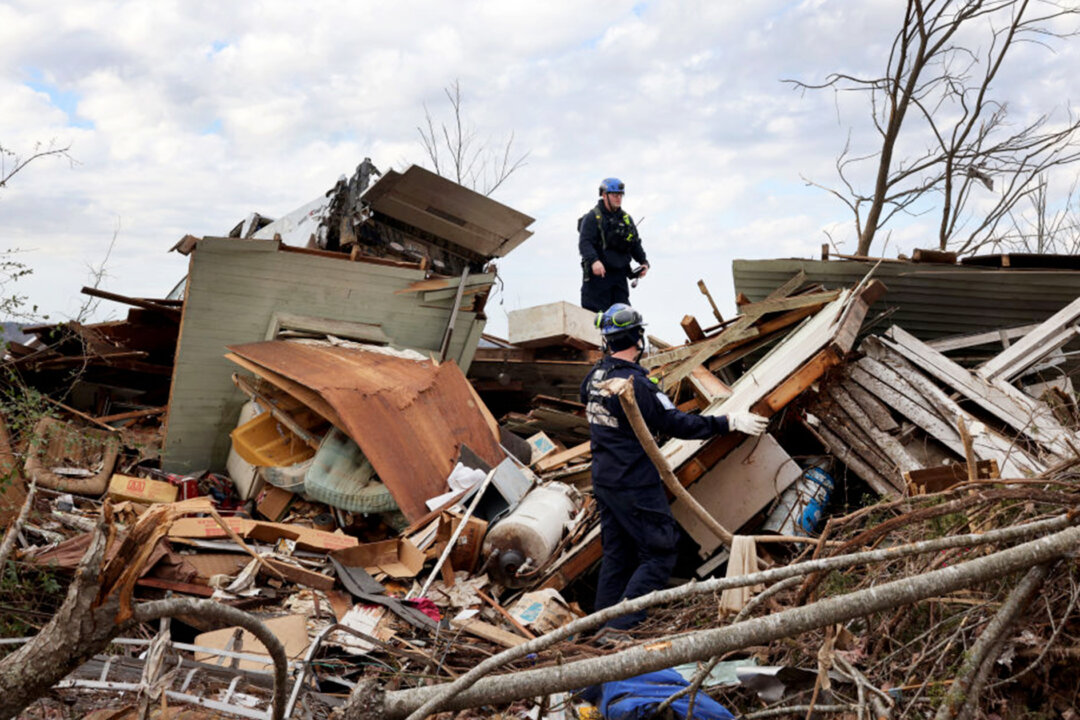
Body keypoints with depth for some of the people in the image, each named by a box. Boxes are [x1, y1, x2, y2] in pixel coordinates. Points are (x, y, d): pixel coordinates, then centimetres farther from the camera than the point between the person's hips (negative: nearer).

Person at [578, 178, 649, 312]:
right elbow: (584, 242, -15)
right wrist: (594, 260, -31)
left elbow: (636, 244, 21)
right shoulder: (592, 217, -3)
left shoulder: (627, 219, 17)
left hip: (619, 275, 6)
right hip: (597, 274, -6)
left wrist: (644, 262, 5)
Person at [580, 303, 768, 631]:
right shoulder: (635, 384, -22)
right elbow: (676, 423, -20)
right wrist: (729, 422, -15)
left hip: (603, 480, 9)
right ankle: (621, 626, -3)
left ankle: (603, 625, 23)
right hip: (635, 486, -8)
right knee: (659, 554, 1)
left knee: (616, 555, 17)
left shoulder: (594, 377, 4)